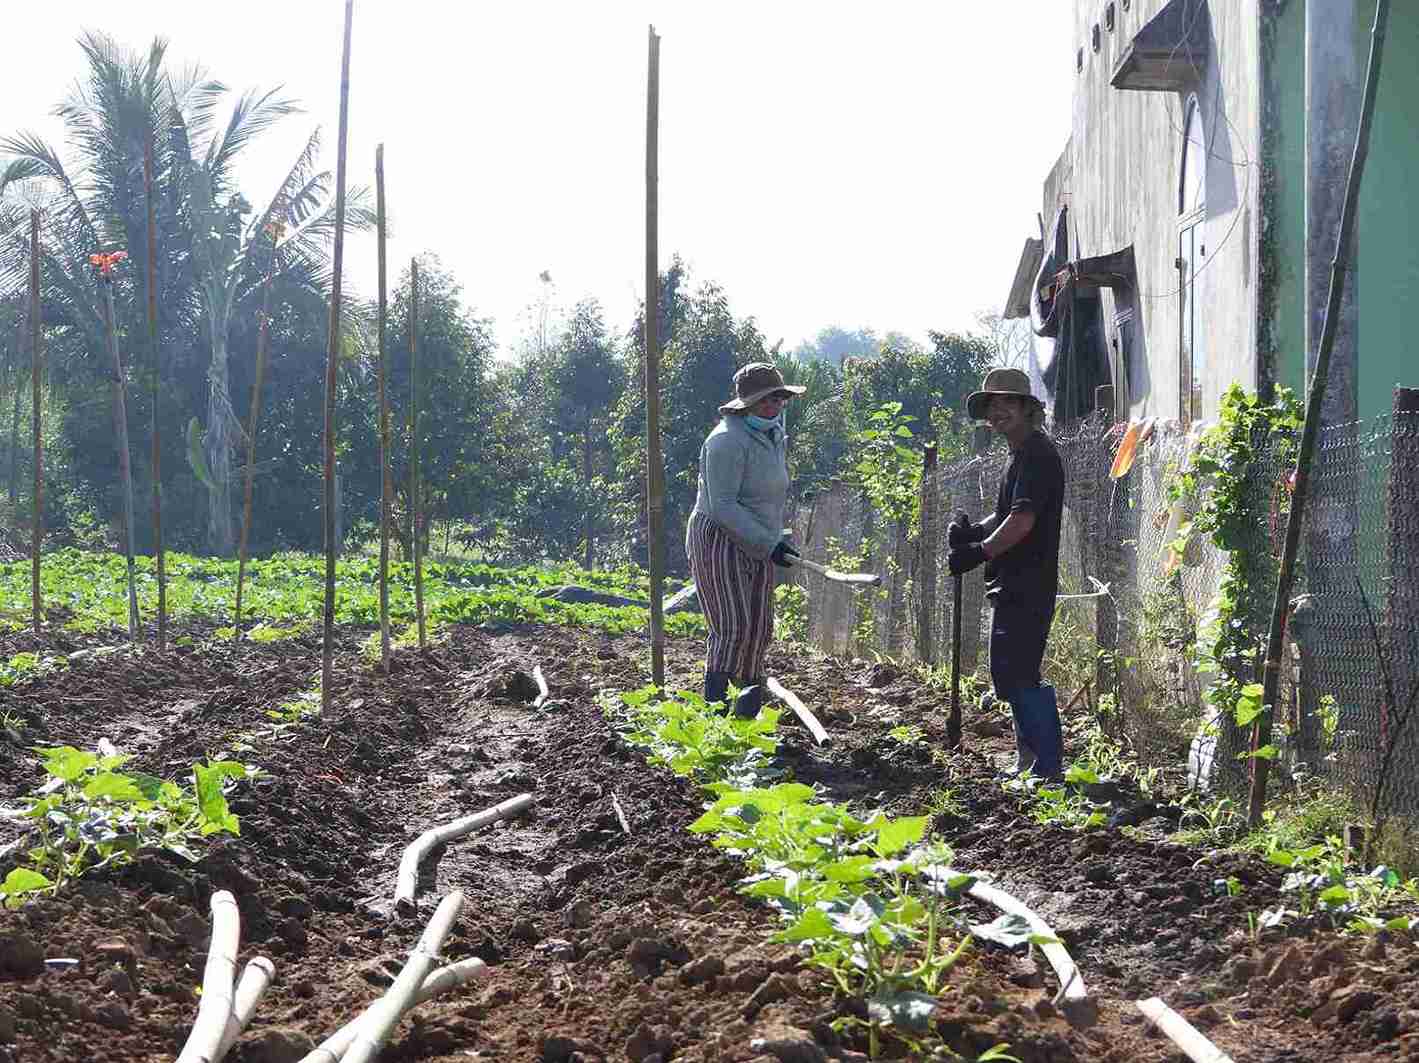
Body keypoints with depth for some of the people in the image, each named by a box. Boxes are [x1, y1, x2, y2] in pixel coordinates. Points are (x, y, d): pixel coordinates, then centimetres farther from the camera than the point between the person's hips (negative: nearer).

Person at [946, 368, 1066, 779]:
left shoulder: (1037, 454, -13)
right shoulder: (1021, 455, 20)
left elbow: (1022, 520, -22)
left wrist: (979, 552, -20)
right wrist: (972, 532, 6)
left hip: (1027, 586, -11)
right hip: (1015, 586, 11)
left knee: (1017, 674, -12)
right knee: (1009, 671, 15)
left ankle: (1047, 765, -10)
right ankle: (1029, 760, 22)